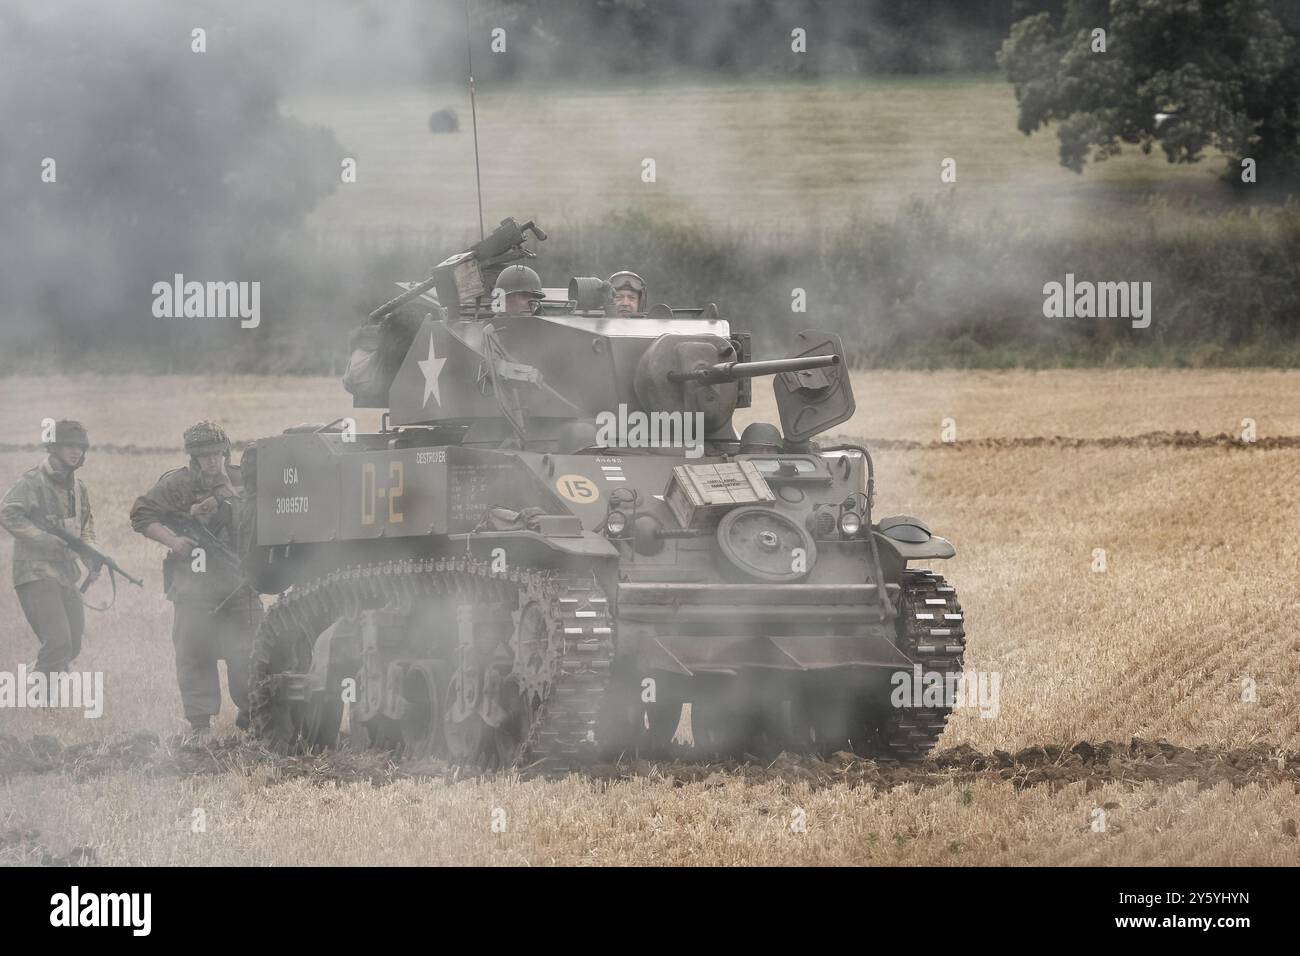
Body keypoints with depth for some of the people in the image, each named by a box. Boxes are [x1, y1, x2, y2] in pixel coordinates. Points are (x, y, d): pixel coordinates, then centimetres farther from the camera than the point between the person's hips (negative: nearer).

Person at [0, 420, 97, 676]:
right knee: (58, 644, -20)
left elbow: (86, 526, 28)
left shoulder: (78, 487, 15)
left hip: (66, 575, 8)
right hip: (36, 575, -8)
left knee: (71, 647, 9)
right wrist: (46, 539, -25)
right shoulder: (33, 481, -9)